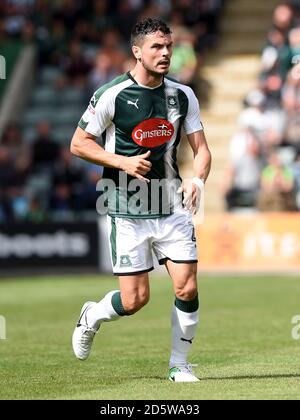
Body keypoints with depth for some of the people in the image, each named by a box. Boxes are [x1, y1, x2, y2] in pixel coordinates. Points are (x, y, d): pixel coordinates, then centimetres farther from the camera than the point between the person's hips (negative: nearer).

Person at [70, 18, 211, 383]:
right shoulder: (112, 95, -9)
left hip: (172, 207, 4)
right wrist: (123, 162, -16)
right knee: (135, 300, -4)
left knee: (187, 289, -5)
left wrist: (197, 180, -13)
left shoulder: (183, 96, 4)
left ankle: (179, 365, 14)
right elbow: (78, 144, -4)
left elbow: (201, 148, 7)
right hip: (127, 212, -4)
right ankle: (91, 317, 29)